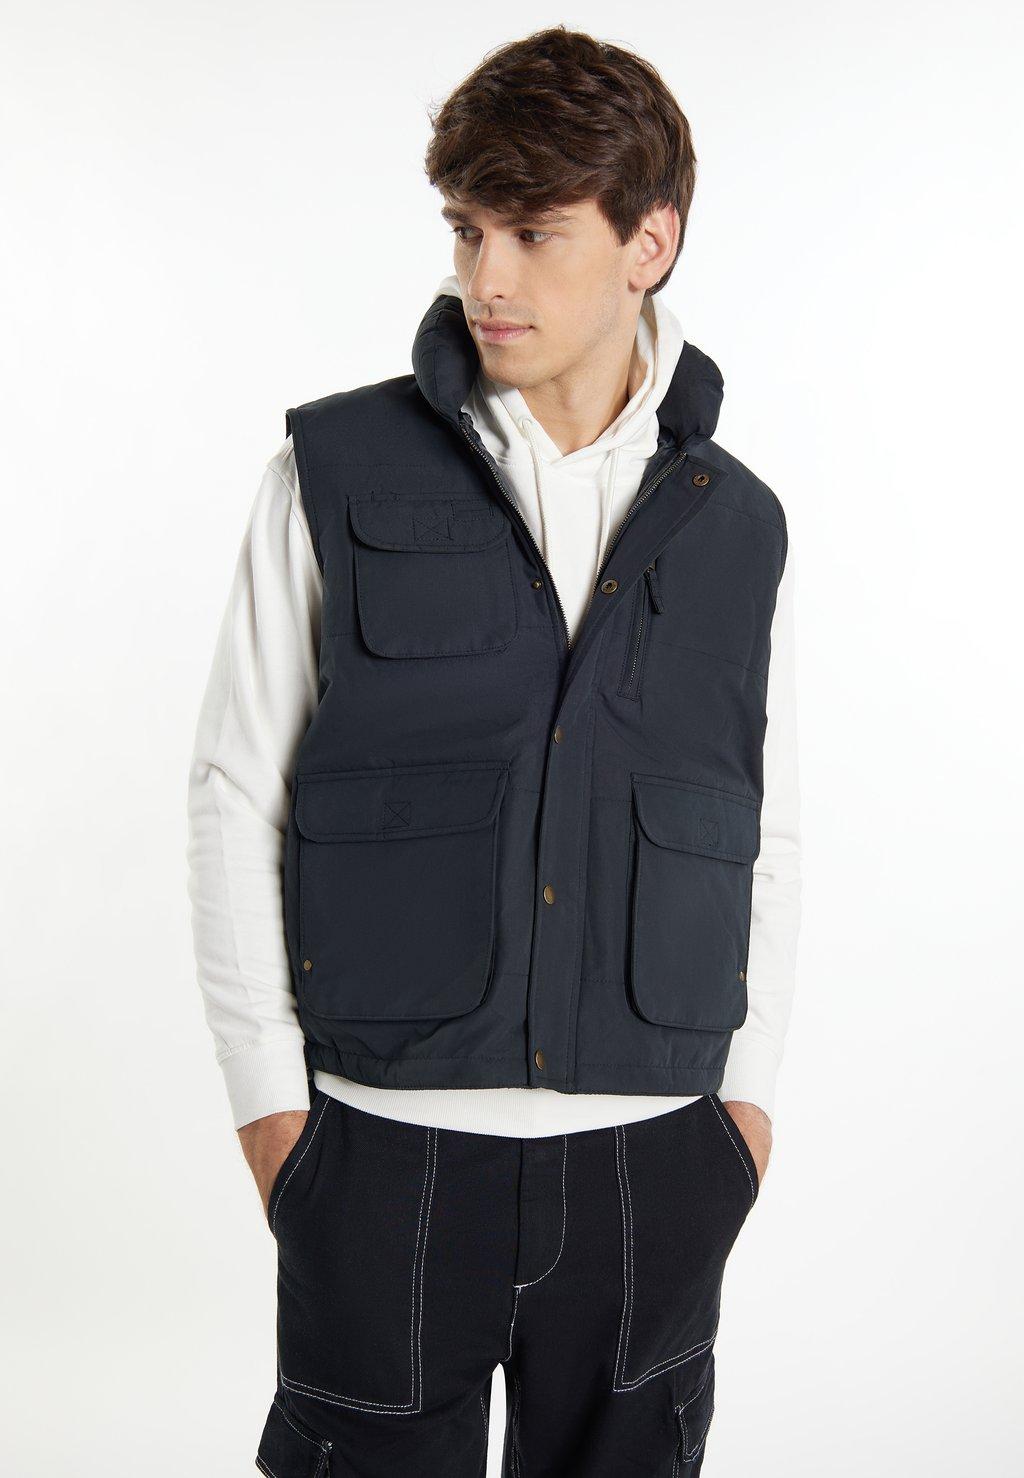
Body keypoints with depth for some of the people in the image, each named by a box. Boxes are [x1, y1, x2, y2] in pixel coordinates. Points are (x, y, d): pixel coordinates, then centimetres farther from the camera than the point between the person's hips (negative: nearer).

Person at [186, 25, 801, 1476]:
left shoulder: (734, 524, 5)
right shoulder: (338, 473, -2)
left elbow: (763, 836, 13)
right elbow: (236, 794, -1)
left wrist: (750, 1085, 9)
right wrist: (268, 1091, -3)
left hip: (651, 1154, 2)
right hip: (385, 1143, -2)